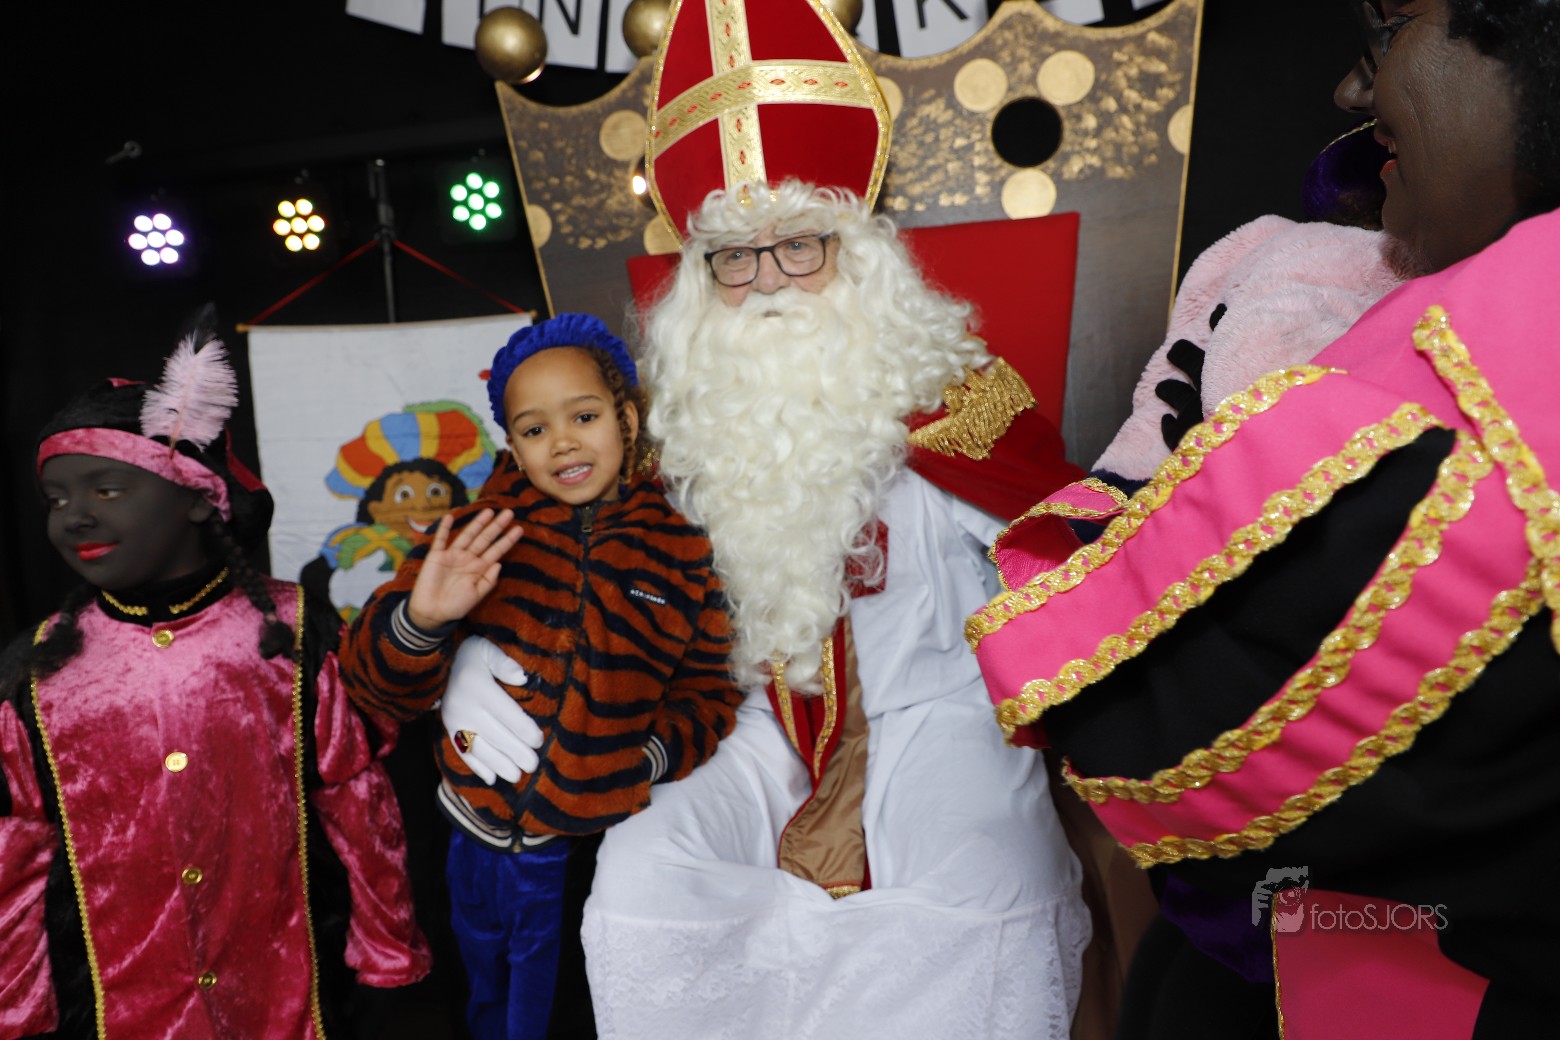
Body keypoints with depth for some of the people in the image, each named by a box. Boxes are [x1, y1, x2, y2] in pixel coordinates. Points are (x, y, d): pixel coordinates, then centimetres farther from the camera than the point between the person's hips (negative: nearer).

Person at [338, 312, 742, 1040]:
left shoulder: (679, 554, -5)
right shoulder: (480, 536, -7)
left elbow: (706, 691, 2)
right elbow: (378, 685, -8)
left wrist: (655, 753, -16)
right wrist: (419, 618, -28)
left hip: (595, 842, -1)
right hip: (480, 826, 1)